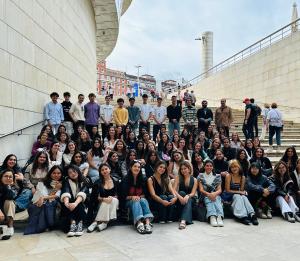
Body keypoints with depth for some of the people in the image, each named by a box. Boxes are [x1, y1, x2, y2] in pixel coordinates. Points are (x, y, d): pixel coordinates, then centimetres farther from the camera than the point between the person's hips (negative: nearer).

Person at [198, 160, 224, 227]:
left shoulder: (217, 176, 14)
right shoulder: (200, 176, 10)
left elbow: (219, 190, 5)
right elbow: (201, 189, 0)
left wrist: (215, 193, -19)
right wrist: (209, 194, -20)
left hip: (215, 195, 1)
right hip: (205, 196, -1)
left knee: (216, 199, -33)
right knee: (208, 199, -35)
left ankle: (219, 217, -55)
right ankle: (212, 217, -57)